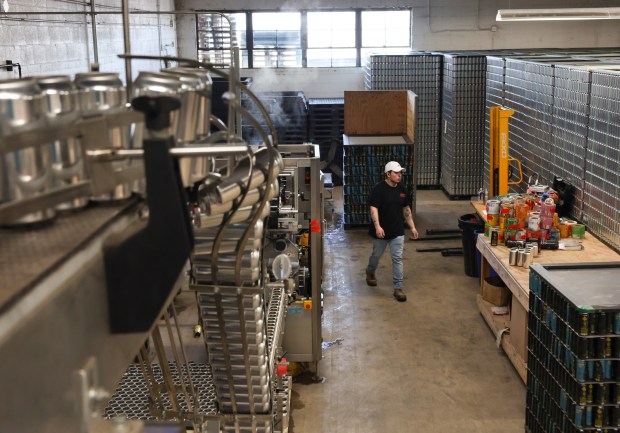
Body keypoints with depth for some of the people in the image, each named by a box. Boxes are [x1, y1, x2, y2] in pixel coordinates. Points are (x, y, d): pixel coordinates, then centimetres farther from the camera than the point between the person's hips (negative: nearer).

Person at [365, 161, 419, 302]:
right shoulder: (378, 189, -15)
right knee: (376, 255, 18)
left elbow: (406, 209, 12)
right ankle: (370, 272, 48)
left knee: (397, 258, -2)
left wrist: (412, 227, 10)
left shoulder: (402, 189, 3)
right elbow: (373, 208, -21)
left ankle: (398, 288, 2)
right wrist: (377, 226, -33)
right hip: (381, 231, -3)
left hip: (397, 231, 3)